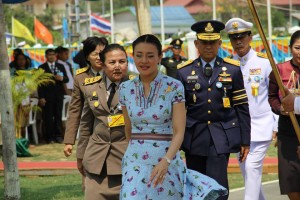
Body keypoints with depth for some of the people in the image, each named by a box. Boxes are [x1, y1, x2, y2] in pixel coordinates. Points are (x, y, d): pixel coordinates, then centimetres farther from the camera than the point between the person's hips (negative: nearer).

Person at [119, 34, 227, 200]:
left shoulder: (174, 87, -6)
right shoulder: (126, 89, 4)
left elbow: (179, 132, -12)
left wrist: (166, 161, -25)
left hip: (167, 162, -2)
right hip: (135, 163, 2)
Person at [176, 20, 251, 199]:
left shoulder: (232, 69, 4)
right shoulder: (184, 72, 4)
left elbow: (242, 107, 4)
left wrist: (245, 140, 2)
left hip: (222, 137, -1)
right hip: (194, 136, 2)